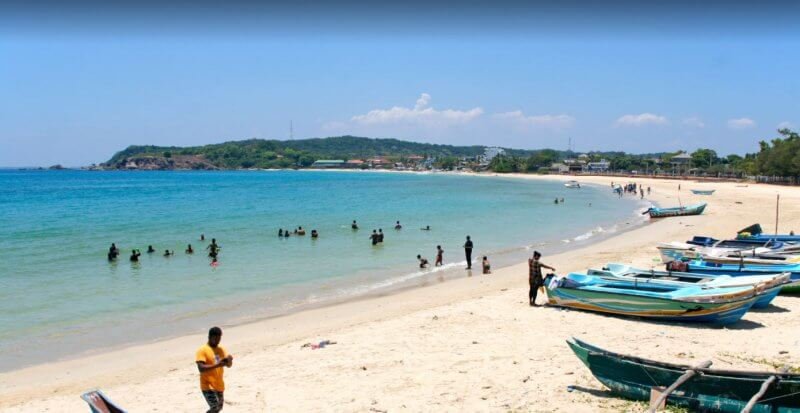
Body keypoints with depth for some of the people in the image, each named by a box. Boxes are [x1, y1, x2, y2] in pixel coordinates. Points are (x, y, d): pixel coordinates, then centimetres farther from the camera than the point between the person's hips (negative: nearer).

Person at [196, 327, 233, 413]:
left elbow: (229, 365, 5)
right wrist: (217, 365, -33)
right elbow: (201, 368, -23)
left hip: (219, 385, 7)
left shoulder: (221, 349, 8)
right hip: (208, 386, -7)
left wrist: (229, 360, -19)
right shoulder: (202, 350, -12)